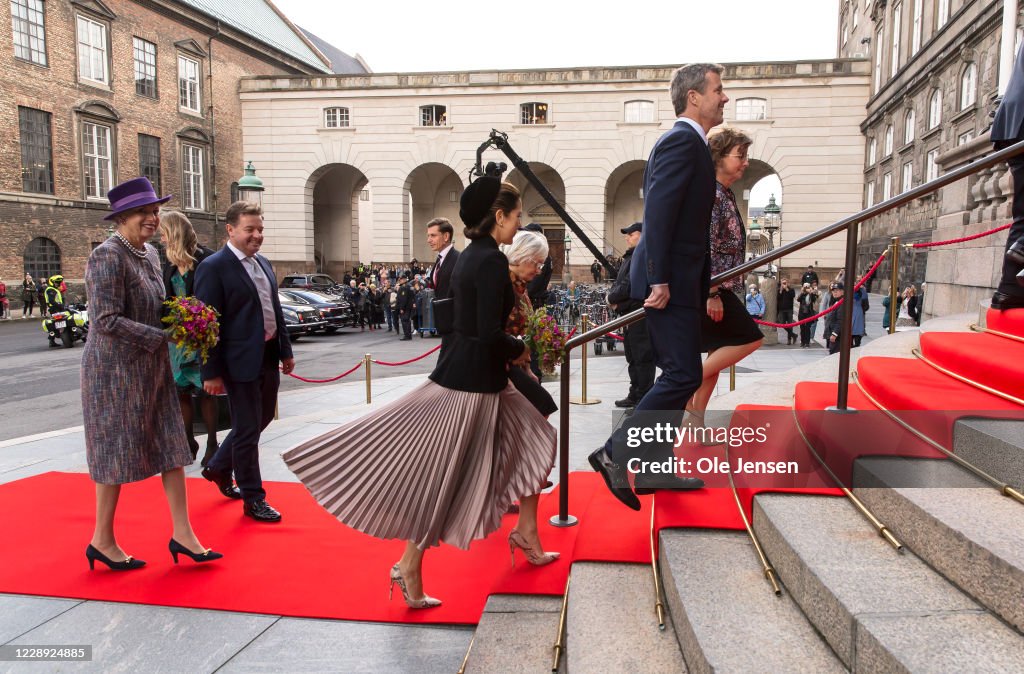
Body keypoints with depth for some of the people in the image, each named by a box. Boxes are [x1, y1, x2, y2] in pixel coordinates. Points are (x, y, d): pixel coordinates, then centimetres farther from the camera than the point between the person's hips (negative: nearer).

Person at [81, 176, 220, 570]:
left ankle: (182, 534, 15)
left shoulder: (149, 253, 9)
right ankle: (102, 541, 22)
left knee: (171, 447, 7)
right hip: (116, 370, -8)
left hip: (152, 368, 8)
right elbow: (107, 320, -23)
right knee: (116, 452, 4)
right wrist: (161, 338, -20)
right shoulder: (108, 256, -17)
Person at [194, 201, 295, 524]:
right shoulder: (213, 267, -12)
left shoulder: (263, 264, 12)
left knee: (261, 420, 20)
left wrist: (286, 351, 16)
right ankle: (253, 499, 17)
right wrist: (211, 373, -17)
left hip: (268, 357, 8)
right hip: (241, 361, -8)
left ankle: (218, 468, 42)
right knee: (247, 430, 3)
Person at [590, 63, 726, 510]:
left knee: (678, 376, 13)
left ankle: (654, 468, 20)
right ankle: (615, 452, -3)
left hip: (680, 281, 11)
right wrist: (660, 281, -25)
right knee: (684, 376, -10)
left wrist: (704, 286, 20)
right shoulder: (683, 141, -11)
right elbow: (658, 212, -21)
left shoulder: (687, 143, 20)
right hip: (671, 282, -11)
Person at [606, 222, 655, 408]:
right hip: (630, 314, 11)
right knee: (632, 357, 16)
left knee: (643, 357, -5)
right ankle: (635, 394, 25)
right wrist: (615, 298, 0)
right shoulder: (631, 256, 19)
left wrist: (612, 298, -7)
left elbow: (630, 286, -22)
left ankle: (644, 398, 0)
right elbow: (620, 283, 20)